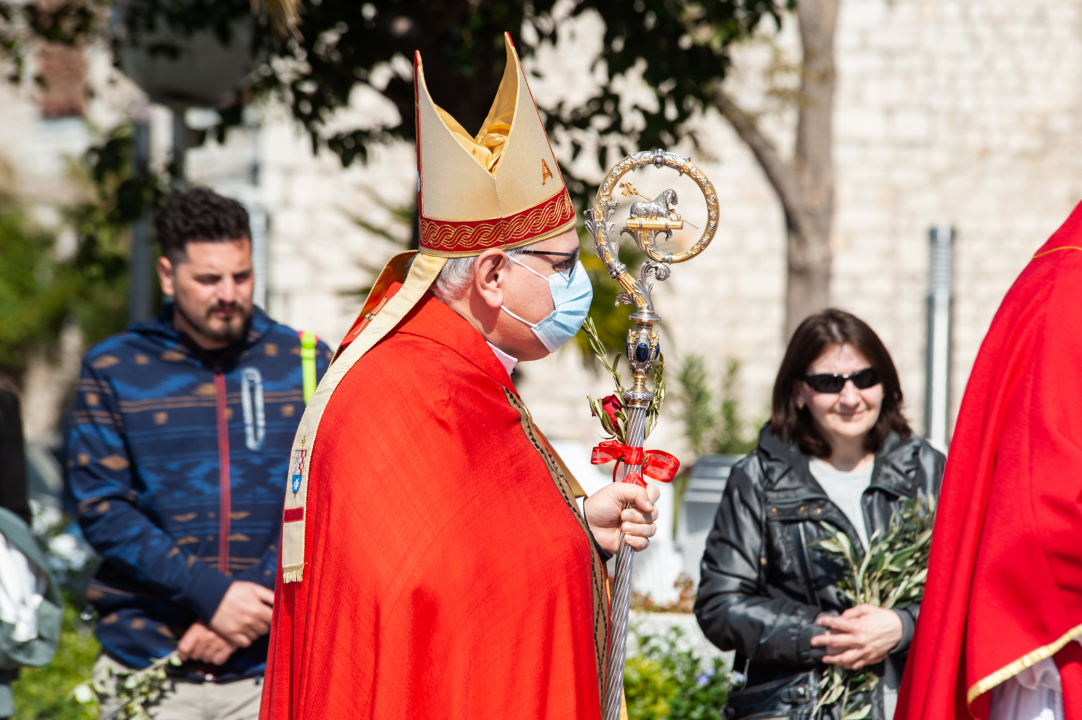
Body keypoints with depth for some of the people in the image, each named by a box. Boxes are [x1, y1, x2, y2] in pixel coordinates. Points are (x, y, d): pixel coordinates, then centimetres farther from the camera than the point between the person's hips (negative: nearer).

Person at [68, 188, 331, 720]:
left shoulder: (305, 363, 8)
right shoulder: (112, 370, 5)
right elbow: (102, 510, -4)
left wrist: (258, 602, -13)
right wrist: (211, 595, -14)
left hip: (271, 667, 1)